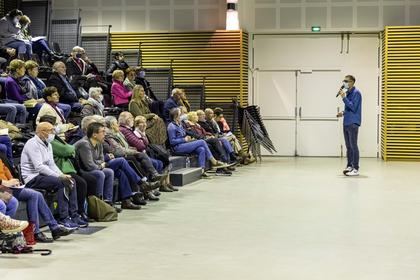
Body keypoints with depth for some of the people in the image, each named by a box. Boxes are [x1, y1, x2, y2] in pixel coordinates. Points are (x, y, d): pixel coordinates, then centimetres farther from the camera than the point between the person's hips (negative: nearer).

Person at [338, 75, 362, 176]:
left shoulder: (356, 93, -11)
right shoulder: (347, 92, 16)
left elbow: (353, 107, -18)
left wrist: (344, 98, -20)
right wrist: (343, 113, 10)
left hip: (353, 123, -9)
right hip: (346, 123, 9)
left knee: (353, 146, -7)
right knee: (348, 146, 12)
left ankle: (355, 169, -4)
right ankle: (349, 166, 19)